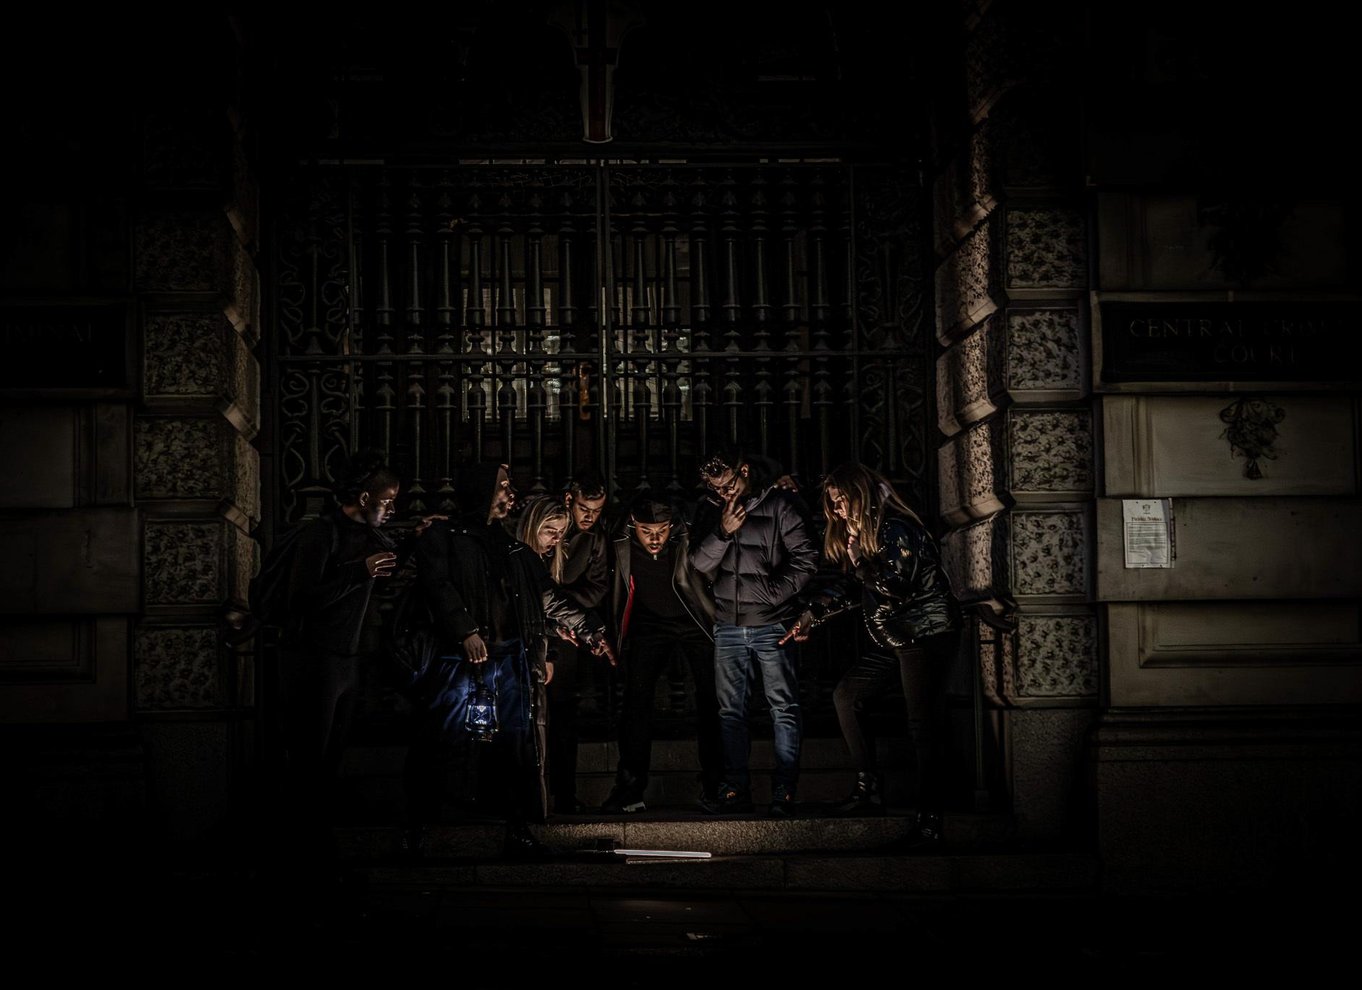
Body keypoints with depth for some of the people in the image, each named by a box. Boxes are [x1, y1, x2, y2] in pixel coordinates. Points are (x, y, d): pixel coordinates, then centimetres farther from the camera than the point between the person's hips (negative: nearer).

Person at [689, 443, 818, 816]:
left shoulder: (780, 504, -3)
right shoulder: (712, 512, 10)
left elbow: (806, 558, -7)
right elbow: (699, 564, 4)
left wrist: (775, 594, -14)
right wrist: (723, 532, -12)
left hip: (770, 625, -4)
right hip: (727, 628, 4)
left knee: (783, 708, -4)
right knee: (731, 710, 6)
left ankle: (784, 793, -2)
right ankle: (735, 791, 13)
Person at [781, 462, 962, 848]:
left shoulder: (895, 529, -16)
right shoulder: (860, 534, 14)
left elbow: (899, 590, -21)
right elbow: (850, 586, 18)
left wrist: (859, 557, -19)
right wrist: (812, 615, 9)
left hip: (925, 632, -10)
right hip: (895, 638, 10)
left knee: (921, 722, -14)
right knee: (846, 695, 8)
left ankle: (930, 818, -14)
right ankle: (868, 789, 11)